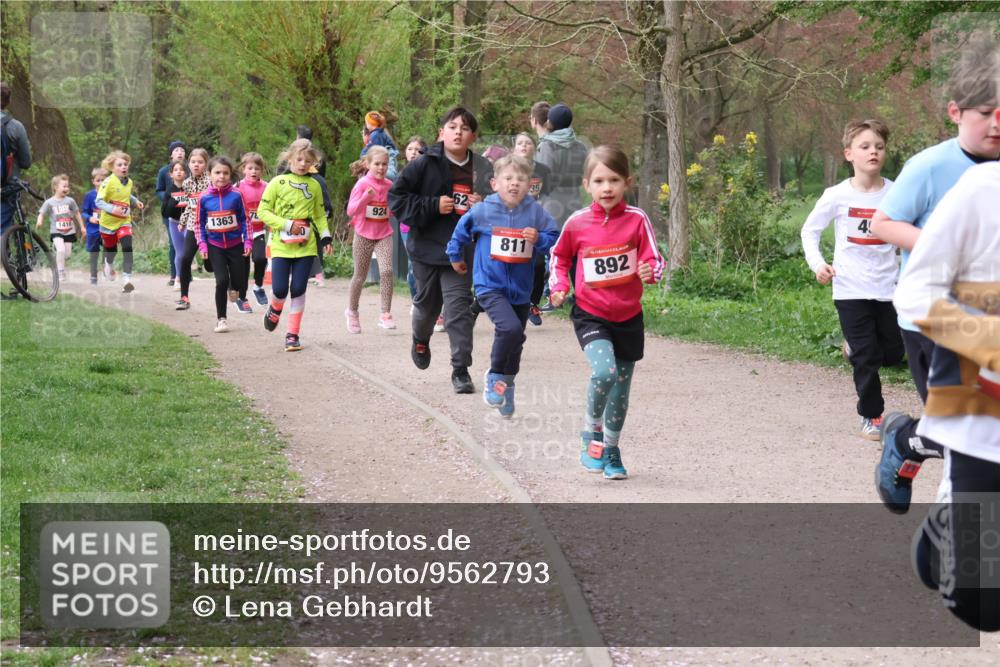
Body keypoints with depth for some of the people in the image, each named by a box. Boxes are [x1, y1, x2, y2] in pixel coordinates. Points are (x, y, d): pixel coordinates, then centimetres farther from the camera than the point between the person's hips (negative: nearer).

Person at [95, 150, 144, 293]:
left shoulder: (129, 182, 1)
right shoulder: (108, 182, -18)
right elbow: (99, 201, -20)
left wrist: (136, 201, 5)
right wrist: (112, 209, -34)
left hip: (124, 221, 3)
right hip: (108, 222, -3)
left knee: (127, 248, -19)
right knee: (111, 249, 16)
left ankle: (126, 278, -22)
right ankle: (109, 264, 53)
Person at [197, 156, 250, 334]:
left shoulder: (236, 195, -6)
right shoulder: (204, 198, -4)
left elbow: (244, 219, 2)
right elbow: (200, 223, 5)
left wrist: (248, 241, -2)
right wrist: (202, 245, -2)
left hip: (235, 244, 1)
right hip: (215, 246, -1)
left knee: (238, 282, 3)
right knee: (222, 280, -12)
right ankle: (221, 319, 0)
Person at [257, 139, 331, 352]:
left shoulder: (314, 185, 7)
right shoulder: (278, 183, -2)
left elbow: (320, 215, 15)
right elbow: (263, 211, -3)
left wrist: (326, 237, 2)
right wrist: (287, 225, -13)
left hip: (305, 246, 2)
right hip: (281, 246, -2)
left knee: (298, 290, -1)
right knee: (280, 289, -6)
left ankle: (293, 334, 8)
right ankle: (275, 309, 29)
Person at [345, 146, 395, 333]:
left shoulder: (389, 185, 1)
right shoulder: (362, 184, -11)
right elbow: (351, 210, -17)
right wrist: (366, 196, -31)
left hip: (384, 235, 2)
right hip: (364, 235, -2)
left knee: (386, 271, -18)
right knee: (360, 276, 10)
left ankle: (385, 314, -14)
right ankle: (352, 312, 33)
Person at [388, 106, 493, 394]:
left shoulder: (482, 169, -2)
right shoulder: (425, 165, -10)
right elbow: (396, 196, -9)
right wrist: (433, 206, -17)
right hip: (428, 247, 0)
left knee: (459, 307, -8)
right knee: (427, 302, 18)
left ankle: (461, 369, -5)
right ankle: (421, 341, 50)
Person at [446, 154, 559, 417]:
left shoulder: (536, 213, -5)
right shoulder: (482, 212, -9)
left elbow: (554, 238, 1)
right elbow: (461, 232, 9)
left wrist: (538, 239, -19)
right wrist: (456, 257, 21)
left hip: (521, 288, 4)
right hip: (490, 285, -4)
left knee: (515, 341, 15)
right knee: (510, 327, -26)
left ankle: (507, 386, 36)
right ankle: (494, 376, -4)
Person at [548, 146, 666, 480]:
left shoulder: (637, 220, -9)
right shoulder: (577, 223, -6)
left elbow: (654, 260, -8)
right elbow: (559, 256, 13)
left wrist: (650, 271, -30)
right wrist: (559, 286, -1)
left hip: (628, 317, 2)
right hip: (590, 314, -2)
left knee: (621, 387, 12)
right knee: (604, 371, -25)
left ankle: (611, 450, 32)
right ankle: (591, 434, 0)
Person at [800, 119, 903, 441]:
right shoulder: (837, 196, -7)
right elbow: (810, 230, 6)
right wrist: (817, 263, -8)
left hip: (887, 289, 2)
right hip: (851, 290, -2)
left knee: (893, 354, 9)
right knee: (866, 357, -1)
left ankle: (858, 348, 40)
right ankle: (871, 416, 15)